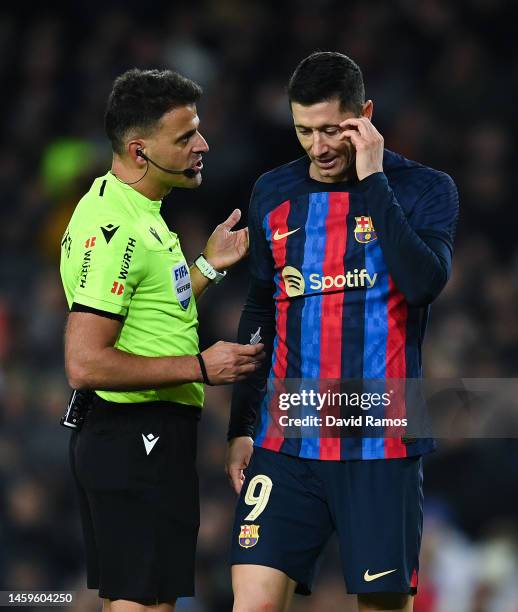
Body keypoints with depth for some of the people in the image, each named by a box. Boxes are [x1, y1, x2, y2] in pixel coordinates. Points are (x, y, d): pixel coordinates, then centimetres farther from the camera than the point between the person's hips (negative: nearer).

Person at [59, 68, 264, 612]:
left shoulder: (138, 214, 14)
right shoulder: (114, 229, -19)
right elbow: (85, 365, -26)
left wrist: (209, 266, 16)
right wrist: (200, 368, -20)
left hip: (148, 438, 11)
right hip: (135, 439, -11)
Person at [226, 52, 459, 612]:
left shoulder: (423, 189, -1)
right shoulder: (273, 194, 10)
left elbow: (424, 282, -19)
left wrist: (373, 182, -16)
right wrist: (240, 427, 14)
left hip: (381, 445, -3)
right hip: (285, 442, 3)